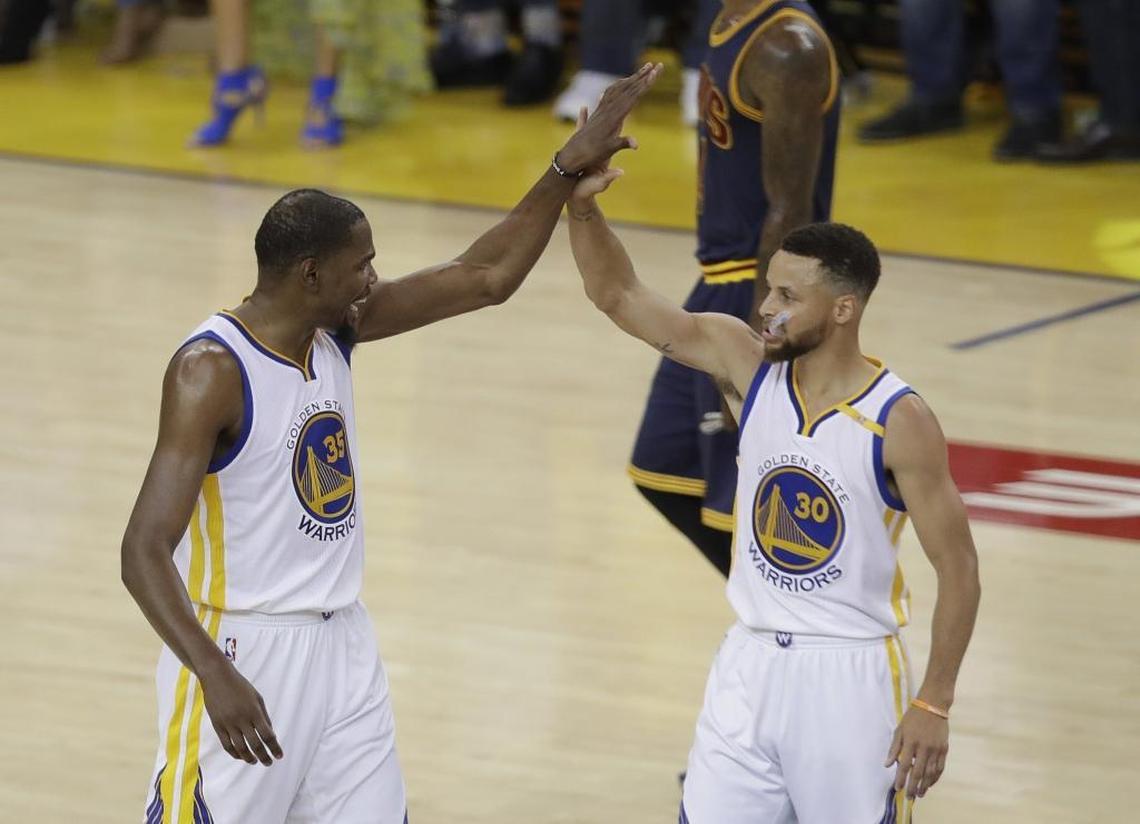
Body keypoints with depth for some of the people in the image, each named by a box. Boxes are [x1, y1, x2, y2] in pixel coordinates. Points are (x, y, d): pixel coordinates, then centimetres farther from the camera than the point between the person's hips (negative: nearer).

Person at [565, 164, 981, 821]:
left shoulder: (899, 422, -15)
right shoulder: (747, 362, -2)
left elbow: (958, 566, -11)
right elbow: (619, 296, -4)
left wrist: (935, 705, -13)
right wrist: (582, 203, -21)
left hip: (851, 675, -4)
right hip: (751, 664, 4)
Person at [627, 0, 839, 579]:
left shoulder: (787, 50, -21)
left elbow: (790, 213, -23)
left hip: (768, 295, -10)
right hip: (720, 287, 10)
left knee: (747, 509, -5)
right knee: (664, 474, 18)